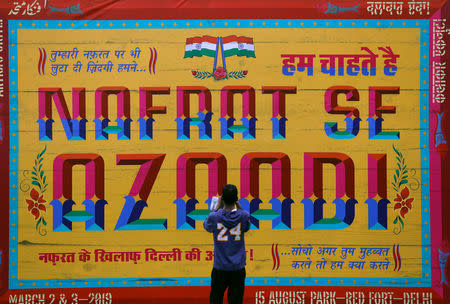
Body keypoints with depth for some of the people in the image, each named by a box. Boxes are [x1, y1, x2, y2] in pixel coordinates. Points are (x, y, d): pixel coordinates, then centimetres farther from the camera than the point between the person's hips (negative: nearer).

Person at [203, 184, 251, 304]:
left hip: (220, 267, -1)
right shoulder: (243, 215, -10)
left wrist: (218, 207, 15)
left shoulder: (214, 216, -12)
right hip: (238, 267, 1)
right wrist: (238, 205, 12)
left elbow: (206, 225, 12)